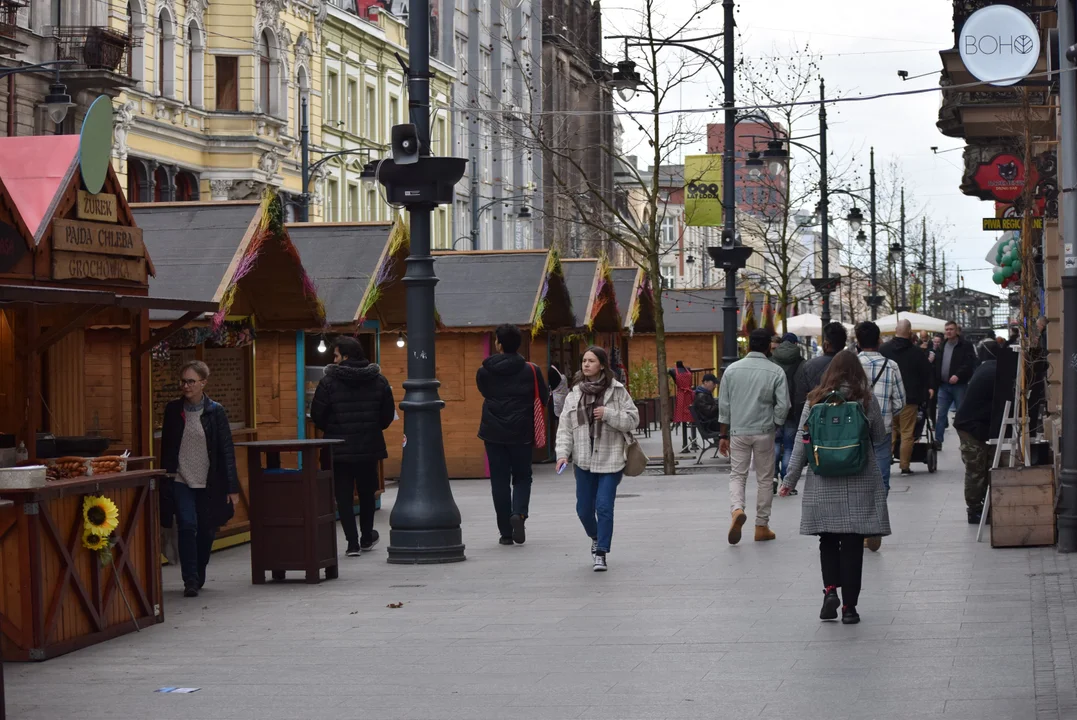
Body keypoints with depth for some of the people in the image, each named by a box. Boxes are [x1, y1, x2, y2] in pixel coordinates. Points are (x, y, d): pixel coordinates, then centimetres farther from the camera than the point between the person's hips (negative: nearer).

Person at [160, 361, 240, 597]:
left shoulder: (215, 412, -4)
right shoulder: (173, 410, 1)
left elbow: (227, 450, -3)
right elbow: (166, 447, 8)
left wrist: (232, 487, -6)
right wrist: (164, 480, 8)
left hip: (208, 483, 0)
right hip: (180, 480, 0)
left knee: (206, 530, 6)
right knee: (187, 526, -15)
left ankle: (198, 578, 27)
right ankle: (190, 581, -11)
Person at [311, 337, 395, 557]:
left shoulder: (329, 381, -11)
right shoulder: (378, 380, 0)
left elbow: (317, 415, -9)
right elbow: (388, 414, 4)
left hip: (339, 448, -3)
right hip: (370, 447, 3)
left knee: (344, 495, 4)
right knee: (367, 492, 19)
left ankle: (353, 543, -2)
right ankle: (366, 538, 32)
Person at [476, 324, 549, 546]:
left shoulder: (484, 372, -3)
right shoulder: (530, 371, -6)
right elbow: (543, 399, 1)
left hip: (493, 433, 0)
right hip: (521, 434, 0)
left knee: (499, 481, 7)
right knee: (522, 477, 13)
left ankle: (506, 532, 6)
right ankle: (519, 513, -14)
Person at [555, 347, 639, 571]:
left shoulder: (617, 391, -3)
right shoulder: (575, 394, 5)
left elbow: (633, 419, -3)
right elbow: (565, 427, 4)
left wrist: (608, 414, -16)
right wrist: (563, 453, -8)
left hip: (610, 459, -4)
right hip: (584, 460, 4)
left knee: (604, 506, -10)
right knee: (584, 508, 10)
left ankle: (601, 553, -2)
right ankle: (596, 538, 40)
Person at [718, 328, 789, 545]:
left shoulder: (732, 370, 2)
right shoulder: (776, 372, -4)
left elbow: (724, 406, 4)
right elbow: (783, 406, -8)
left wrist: (723, 435, 10)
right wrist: (773, 423, 9)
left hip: (738, 431, 1)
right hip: (764, 432, -1)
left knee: (737, 475, 7)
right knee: (764, 479, 10)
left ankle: (736, 509, -21)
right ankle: (761, 526, 14)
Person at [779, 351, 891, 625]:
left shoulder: (815, 400, 2)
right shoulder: (866, 399, -1)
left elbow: (802, 442, 0)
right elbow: (880, 438, 5)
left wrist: (790, 480, 4)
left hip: (823, 484, 1)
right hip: (859, 484, -1)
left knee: (828, 541, 14)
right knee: (852, 544, 2)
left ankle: (830, 590, -5)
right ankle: (849, 606, 2)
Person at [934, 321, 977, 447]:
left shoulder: (965, 346, -4)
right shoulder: (942, 347, 15)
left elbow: (970, 364, -14)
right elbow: (936, 365, 17)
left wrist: (958, 375, -25)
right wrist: (936, 381, 7)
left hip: (960, 385, -5)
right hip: (944, 385, 5)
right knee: (941, 413, 2)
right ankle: (938, 440, 3)